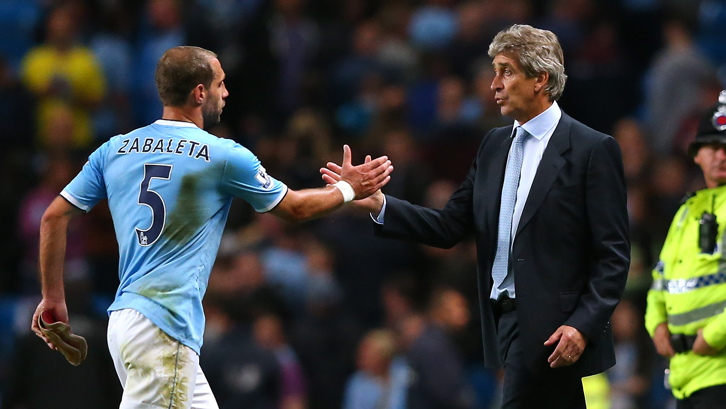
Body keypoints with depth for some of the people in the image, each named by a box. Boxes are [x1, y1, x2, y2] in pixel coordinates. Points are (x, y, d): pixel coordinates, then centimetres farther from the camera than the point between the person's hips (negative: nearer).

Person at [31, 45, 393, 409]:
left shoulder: (115, 150, 11)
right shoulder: (223, 156, -3)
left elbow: (54, 217, 9)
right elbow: (294, 208, 10)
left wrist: (53, 297, 18)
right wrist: (349, 189, 28)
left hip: (123, 320, 7)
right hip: (165, 325, -7)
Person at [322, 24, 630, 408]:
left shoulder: (593, 150, -8)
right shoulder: (494, 145, 14)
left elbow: (613, 254, -10)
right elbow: (449, 226, 9)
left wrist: (583, 325, -19)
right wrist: (377, 203, -3)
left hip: (551, 331, -7)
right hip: (506, 320, 7)